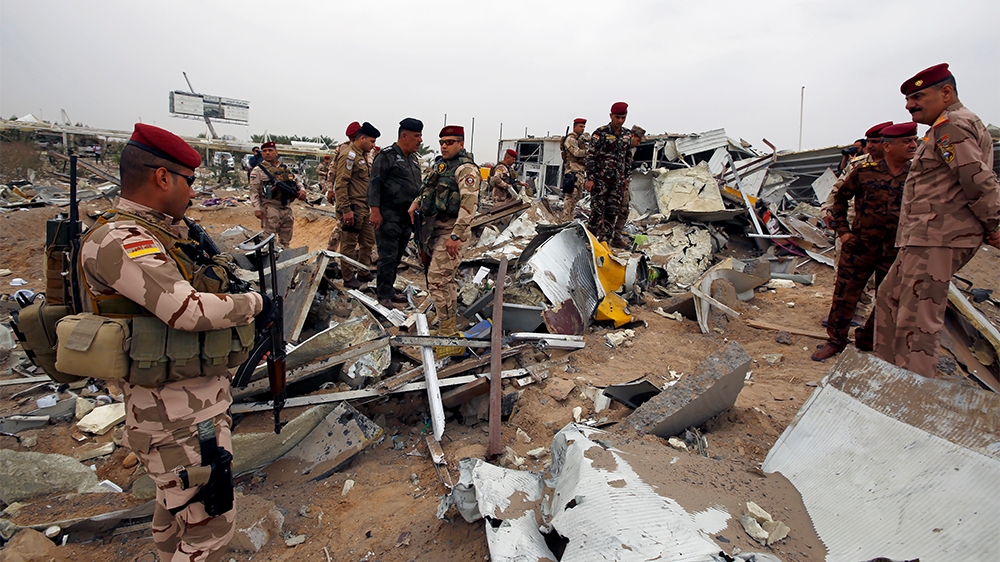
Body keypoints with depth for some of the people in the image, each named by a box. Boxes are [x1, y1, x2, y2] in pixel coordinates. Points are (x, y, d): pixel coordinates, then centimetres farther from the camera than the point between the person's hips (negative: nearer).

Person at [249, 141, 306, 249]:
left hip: (286, 207, 5)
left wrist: (302, 190, 0)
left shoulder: (285, 169, 15)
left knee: (286, 240, 13)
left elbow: (297, 181, 22)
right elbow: (254, 191, -5)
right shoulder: (258, 170, 0)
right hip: (270, 207, -5)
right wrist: (257, 208, -14)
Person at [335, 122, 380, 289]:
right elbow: (341, 184, -19)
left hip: (364, 208, 10)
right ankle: (349, 279, 10)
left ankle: (363, 273, 28)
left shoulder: (363, 155, 16)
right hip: (353, 208, -10)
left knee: (368, 240, 15)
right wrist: (345, 210, -23)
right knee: (349, 244, 0)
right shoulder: (349, 155, -14)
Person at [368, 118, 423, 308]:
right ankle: (383, 295, 3)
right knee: (388, 256, -6)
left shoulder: (413, 159, 17)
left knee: (397, 257, 14)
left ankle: (388, 290, 25)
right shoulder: (387, 156, -9)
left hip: (407, 217, 8)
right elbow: (375, 184, -14)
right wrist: (375, 210, -21)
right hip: (389, 217, -8)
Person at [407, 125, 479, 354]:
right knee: (445, 278, 17)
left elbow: (468, 204, -23)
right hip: (438, 228, 10)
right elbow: (428, 188, 27)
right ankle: (450, 326, 31)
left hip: (452, 231, -10)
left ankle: (448, 337, -8)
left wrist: (456, 235, -27)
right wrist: (416, 203, 6)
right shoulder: (441, 165, 15)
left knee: (437, 279, -14)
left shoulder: (465, 168, -14)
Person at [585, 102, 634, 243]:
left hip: (617, 181, 6)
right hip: (600, 179, -5)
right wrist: (590, 178, -13)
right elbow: (590, 156, -8)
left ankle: (604, 242, 12)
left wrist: (625, 178, 17)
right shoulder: (601, 132, -7)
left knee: (612, 213, 5)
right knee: (597, 212, -6)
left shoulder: (627, 135, 11)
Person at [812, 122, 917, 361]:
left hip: (897, 252, 2)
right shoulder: (865, 171, -5)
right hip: (860, 246, -2)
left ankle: (867, 341, 28)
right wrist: (842, 230, 3)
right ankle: (835, 340, 18)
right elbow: (839, 198, 8)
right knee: (845, 294, 2)